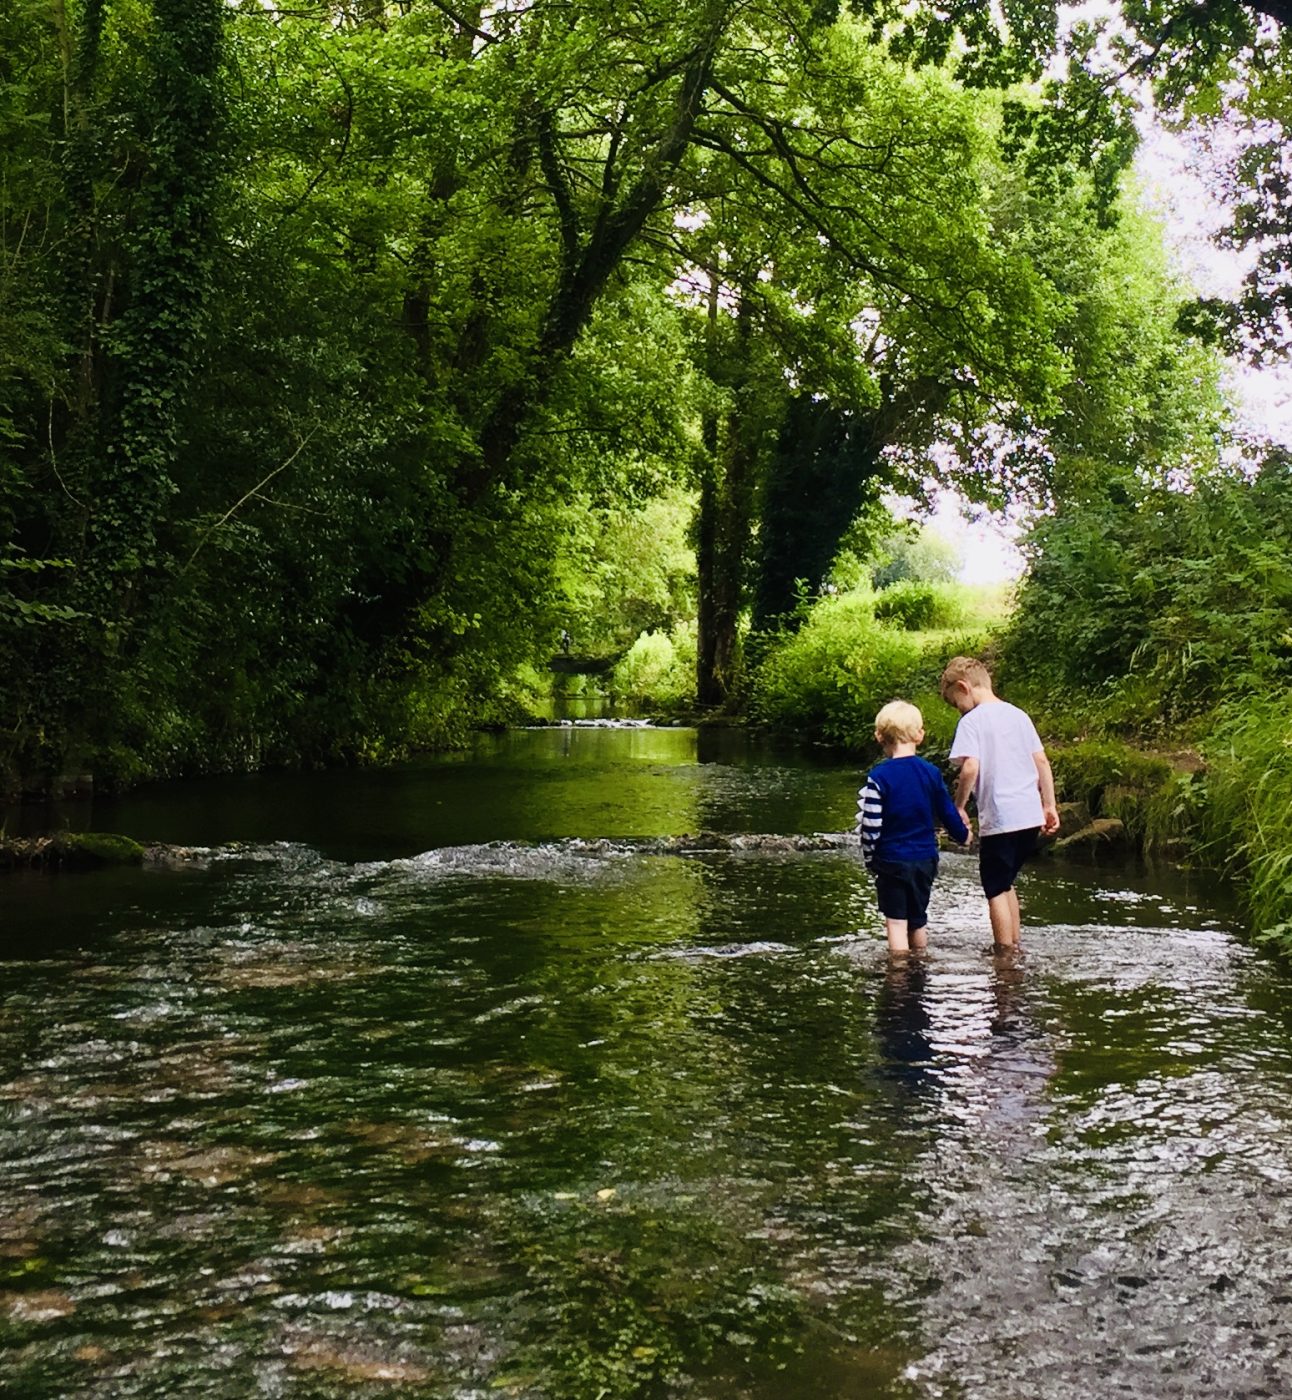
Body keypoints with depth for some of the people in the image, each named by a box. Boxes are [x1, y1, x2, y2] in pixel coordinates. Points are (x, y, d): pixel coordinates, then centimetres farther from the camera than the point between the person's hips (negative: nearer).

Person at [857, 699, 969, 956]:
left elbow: (870, 824, -14)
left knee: (896, 922, 0)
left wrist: (869, 858, 1)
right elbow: (948, 812, 9)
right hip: (926, 858, 5)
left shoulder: (878, 777, -14)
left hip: (892, 860, -5)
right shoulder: (931, 773, -1)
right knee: (918, 919, 19)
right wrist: (963, 835, 29)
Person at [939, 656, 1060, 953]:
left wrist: (959, 806, -8)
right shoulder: (1018, 715, 12)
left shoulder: (971, 721, -8)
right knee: (1006, 882, 22)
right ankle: (1014, 946, 25)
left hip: (998, 818, -7)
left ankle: (1006, 953, 9)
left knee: (996, 890, 6)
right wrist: (1049, 805, 16)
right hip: (1031, 815, 7)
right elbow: (1042, 762, 12)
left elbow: (970, 767, -20)